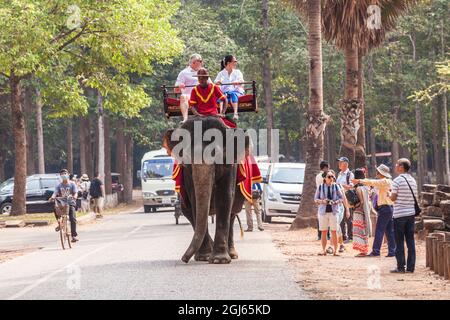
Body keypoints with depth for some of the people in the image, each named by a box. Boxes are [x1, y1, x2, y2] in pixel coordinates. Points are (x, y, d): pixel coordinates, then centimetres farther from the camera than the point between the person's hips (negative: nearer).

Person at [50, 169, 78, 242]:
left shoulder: (72, 184, 6)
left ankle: (74, 235, -10)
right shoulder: (59, 185, 10)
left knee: (72, 219, -15)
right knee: (55, 209, -29)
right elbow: (55, 193, -4)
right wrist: (53, 197, -28)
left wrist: (74, 196, -31)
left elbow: (75, 192, -6)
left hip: (70, 203, -2)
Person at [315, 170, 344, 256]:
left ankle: (335, 250, 2)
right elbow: (315, 199, 7)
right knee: (324, 232, 3)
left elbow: (341, 197, 7)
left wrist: (335, 202, -12)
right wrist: (322, 201, -12)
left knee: (334, 231, -3)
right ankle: (323, 250, 8)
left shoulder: (335, 186, 4)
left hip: (333, 211, 0)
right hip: (323, 211, 1)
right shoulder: (321, 187, 4)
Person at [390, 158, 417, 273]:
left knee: (399, 242, 0)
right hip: (411, 213, 6)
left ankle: (401, 267, 0)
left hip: (399, 214, -6)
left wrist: (390, 194, 10)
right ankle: (410, 267, 7)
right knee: (410, 241, 7)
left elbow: (393, 198, -10)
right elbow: (415, 198, 12)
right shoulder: (413, 180, 9)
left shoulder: (397, 180, -11)